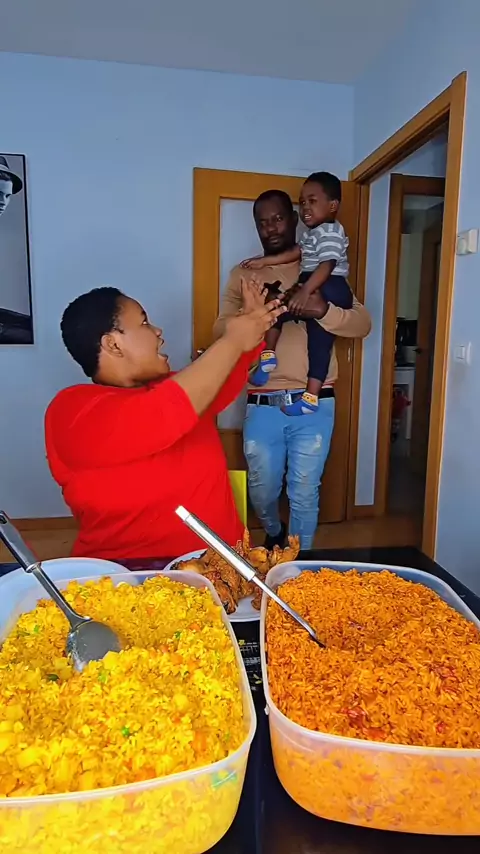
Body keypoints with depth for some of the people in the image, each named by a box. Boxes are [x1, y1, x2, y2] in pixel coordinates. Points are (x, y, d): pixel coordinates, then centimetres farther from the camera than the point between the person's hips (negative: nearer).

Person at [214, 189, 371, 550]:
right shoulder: (243, 274, 10)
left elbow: (363, 324, 0)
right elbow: (221, 330, -1)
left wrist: (324, 310, -20)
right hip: (262, 405, 2)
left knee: (304, 493, 5)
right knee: (262, 489, 14)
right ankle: (274, 533, 46)